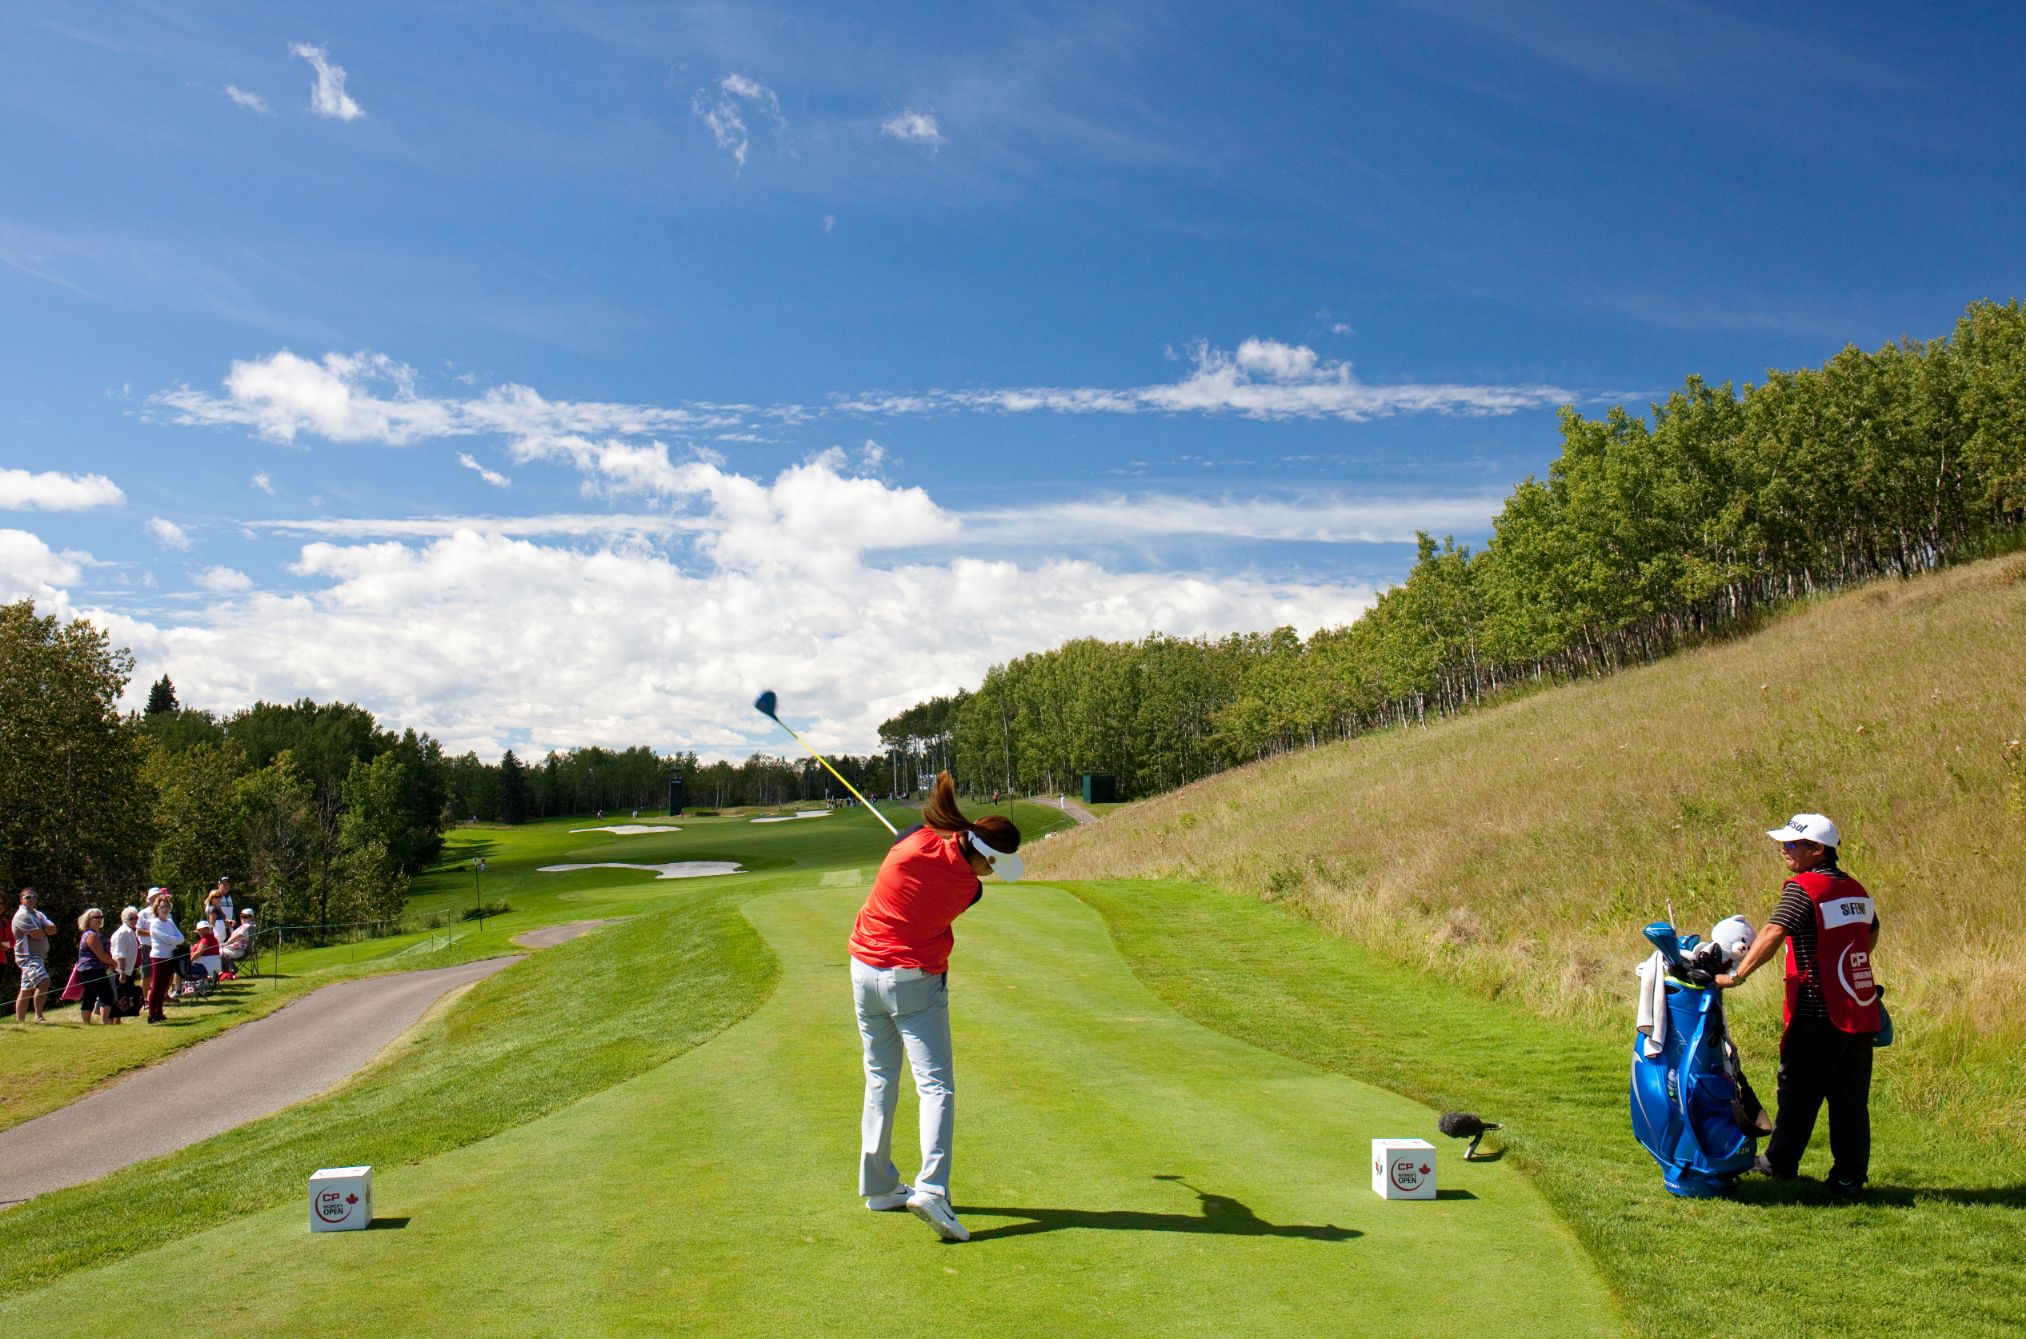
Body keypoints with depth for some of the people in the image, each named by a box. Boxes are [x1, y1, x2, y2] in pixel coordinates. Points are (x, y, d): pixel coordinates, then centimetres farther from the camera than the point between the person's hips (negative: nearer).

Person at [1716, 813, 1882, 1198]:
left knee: (1798, 1091, 8)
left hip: (1819, 1016, -7)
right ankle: (1850, 1177, 13)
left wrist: (1736, 974, -26)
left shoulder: (1803, 888, -14)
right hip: (1862, 1012, 7)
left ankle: (1780, 1162, 21)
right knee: (1851, 1100, 11)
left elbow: (1771, 935, -26)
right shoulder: (1857, 890, 11)